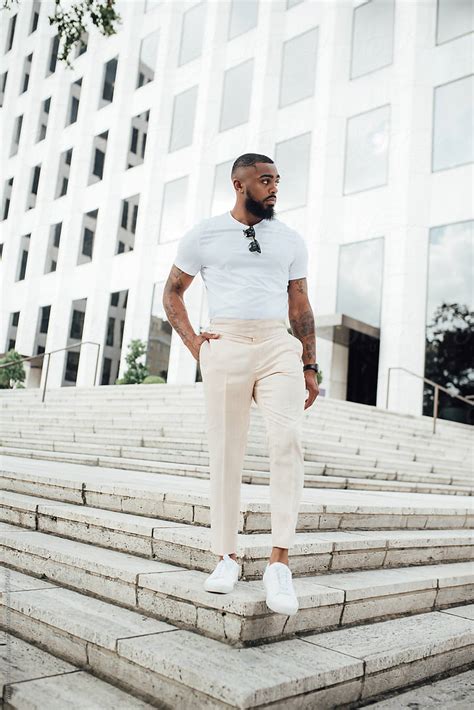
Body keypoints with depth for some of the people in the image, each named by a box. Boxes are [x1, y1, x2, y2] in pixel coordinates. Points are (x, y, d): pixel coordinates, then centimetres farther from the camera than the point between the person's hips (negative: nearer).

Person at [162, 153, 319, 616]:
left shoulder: (290, 240, 15)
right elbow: (172, 291, 16)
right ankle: (226, 557, 14)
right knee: (225, 452, 1)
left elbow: (300, 306, 15)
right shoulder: (204, 235, 9)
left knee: (287, 440, -18)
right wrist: (191, 342, 2)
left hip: (278, 347, 1)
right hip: (225, 347, -1)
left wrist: (310, 367, 9)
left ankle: (279, 562, -13)